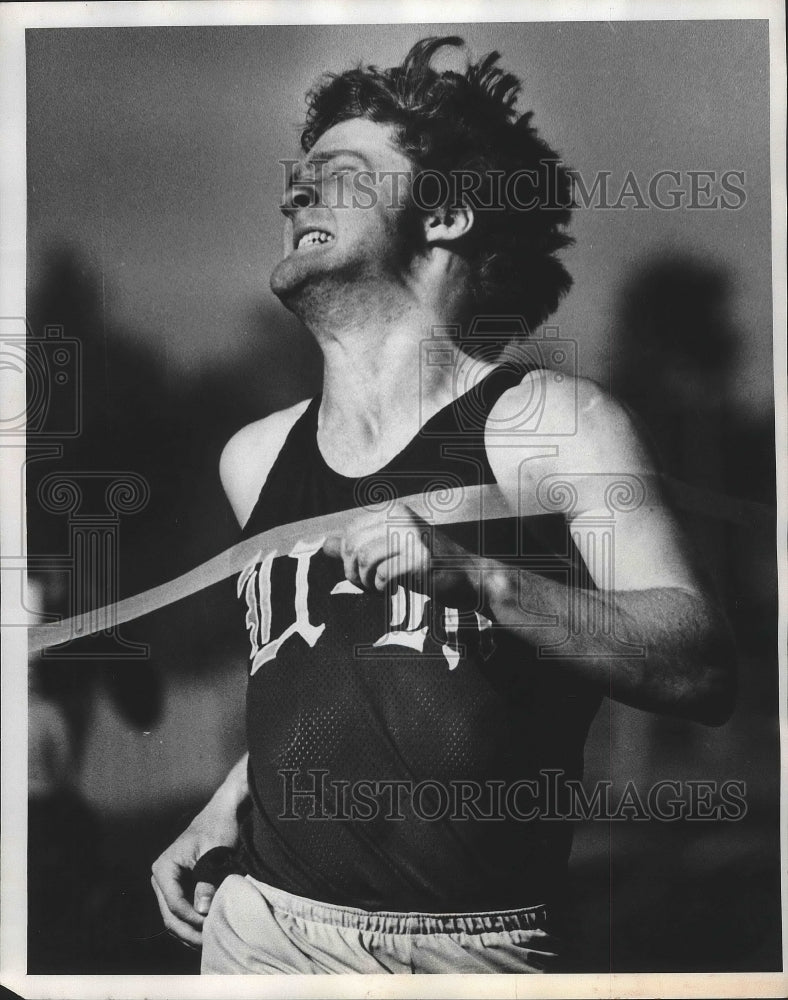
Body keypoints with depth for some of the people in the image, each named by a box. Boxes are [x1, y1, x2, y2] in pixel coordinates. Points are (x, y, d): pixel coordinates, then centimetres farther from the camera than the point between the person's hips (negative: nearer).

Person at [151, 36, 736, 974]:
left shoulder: (550, 423, -10)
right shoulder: (257, 457, 4)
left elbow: (702, 671, -17)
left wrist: (478, 576, -28)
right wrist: (228, 803, 10)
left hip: (472, 947, -3)